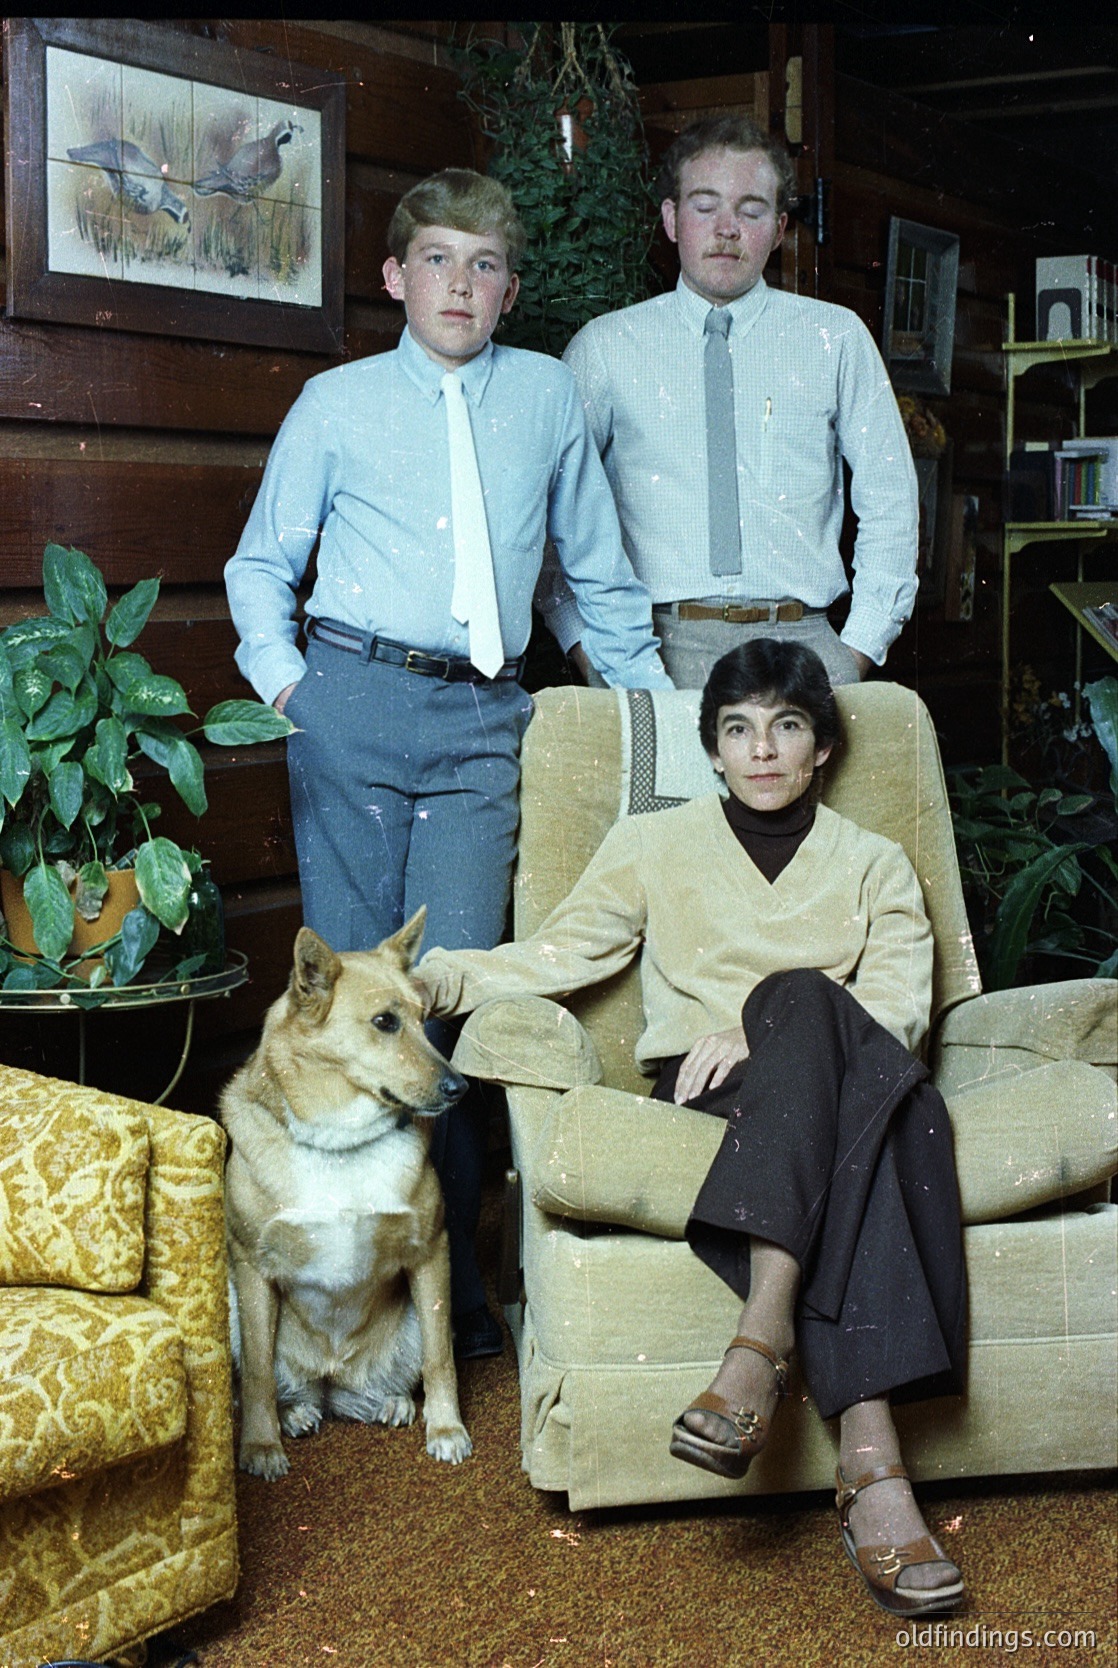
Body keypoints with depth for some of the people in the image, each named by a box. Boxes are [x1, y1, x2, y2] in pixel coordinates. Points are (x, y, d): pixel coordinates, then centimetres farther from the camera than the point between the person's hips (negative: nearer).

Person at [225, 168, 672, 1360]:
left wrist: (652, 699, 21)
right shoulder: (338, 404, 9)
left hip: (482, 721, 1)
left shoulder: (548, 395, 13)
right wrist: (282, 677, 2)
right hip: (355, 703, 0)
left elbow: (594, 565, 21)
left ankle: (450, 1268, 5)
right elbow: (261, 562, 16)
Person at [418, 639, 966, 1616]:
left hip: (842, 1086, 1)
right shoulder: (654, 847, 19)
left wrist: (758, 1032, -15)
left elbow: (900, 1008, 3)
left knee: (801, 996, -38)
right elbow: (557, 956, 8)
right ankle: (872, 1462, -49)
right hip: (703, 1092, -1)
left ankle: (762, 1341, -48)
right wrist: (423, 977, -10)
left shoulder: (873, 865, 19)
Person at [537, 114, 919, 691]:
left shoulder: (838, 338, 11)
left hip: (801, 644, 1)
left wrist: (859, 648, 2)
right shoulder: (604, 346, 9)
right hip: (655, 648, -1)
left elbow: (890, 503, 12)